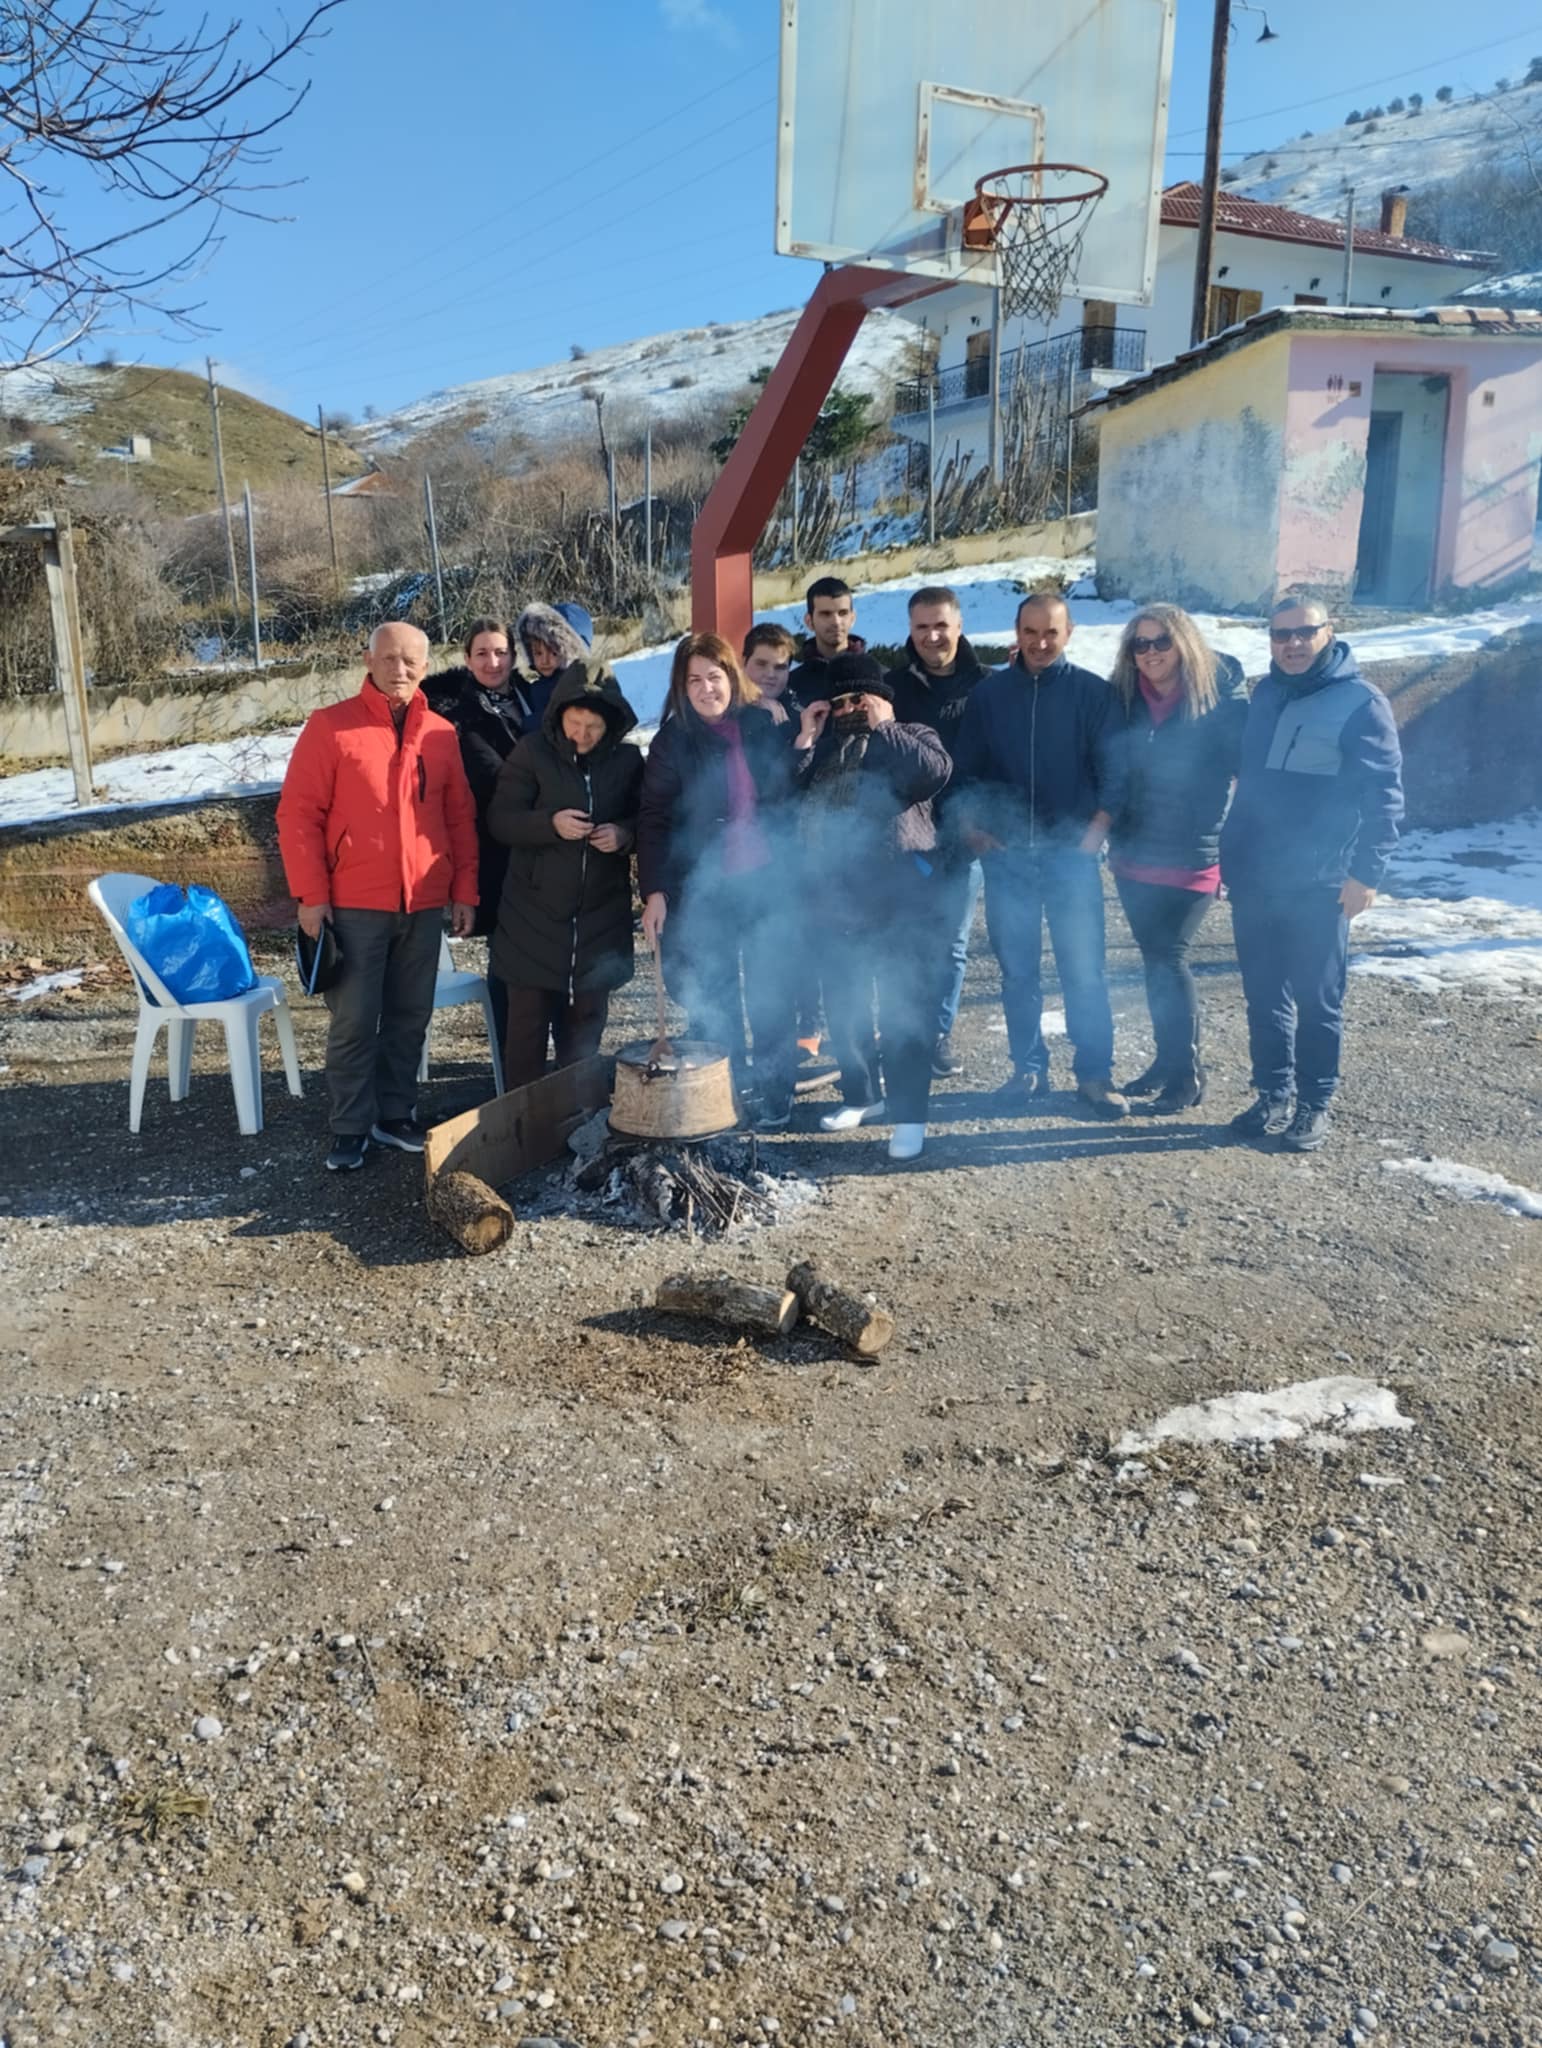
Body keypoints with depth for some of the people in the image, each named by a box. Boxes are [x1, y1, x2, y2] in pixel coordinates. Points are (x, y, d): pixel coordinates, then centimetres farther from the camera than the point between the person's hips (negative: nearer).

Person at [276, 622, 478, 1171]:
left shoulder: (443, 735, 8)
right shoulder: (330, 726, -3)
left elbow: (461, 819, 12)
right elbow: (298, 814, -6)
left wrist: (465, 890, 6)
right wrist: (310, 894, -11)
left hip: (425, 904, 4)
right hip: (355, 903, -3)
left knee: (410, 1018, 11)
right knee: (354, 1022, 1)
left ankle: (396, 1114, 24)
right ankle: (350, 1129, 12)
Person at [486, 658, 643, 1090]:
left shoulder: (628, 759, 2)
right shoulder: (532, 751, -3)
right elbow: (499, 819, -5)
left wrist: (625, 833, -12)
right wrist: (550, 823, -21)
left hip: (600, 919, 2)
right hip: (534, 914, -2)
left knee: (585, 1029, 12)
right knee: (528, 1025, 2)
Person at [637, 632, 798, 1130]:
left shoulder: (765, 726, 4)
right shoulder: (674, 740, -1)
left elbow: (790, 798, 15)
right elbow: (653, 819, -4)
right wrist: (654, 891, -10)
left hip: (767, 883, 1)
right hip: (704, 890, -1)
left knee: (771, 995, 5)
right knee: (711, 1000, 5)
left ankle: (774, 1095, 18)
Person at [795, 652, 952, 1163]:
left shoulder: (911, 738, 7)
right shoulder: (821, 747, 18)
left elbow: (936, 773, -17)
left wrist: (882, 727, -10)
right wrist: (804, 739, -2)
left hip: (903, 898, -5)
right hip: (835, 898, 5)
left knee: (905, 1008, -4)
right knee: (844, 1005, 12)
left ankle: (908, 1114, 2)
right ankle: (862, 1095, 29)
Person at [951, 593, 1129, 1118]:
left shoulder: (1093, 693, 2)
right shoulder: (988, 692, 7)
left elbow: (1113, 772, 0)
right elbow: (965, 770, 11)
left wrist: (1095, 831, -9)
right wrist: (970, 825, 0)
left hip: (1070, 853, -2)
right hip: (1005, 855, 2)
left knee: (1083, 969, -3)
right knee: (1017, 971, 7)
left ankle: (1094, 1075, 7)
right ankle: (1028, 1069, 18)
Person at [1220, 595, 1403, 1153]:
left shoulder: (1360, 702, -7)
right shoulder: (1264, 694, 11)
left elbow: (1383, 795, -9)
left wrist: (1367, 872, -15)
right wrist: (1230, 855, 15)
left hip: (1319, 885, -5)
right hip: (1252, 879, 6)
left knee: (1317, 1000, 4)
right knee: (1263, 996, 12)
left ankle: (1314, 1105, 15)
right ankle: (1274, 1095, 24)